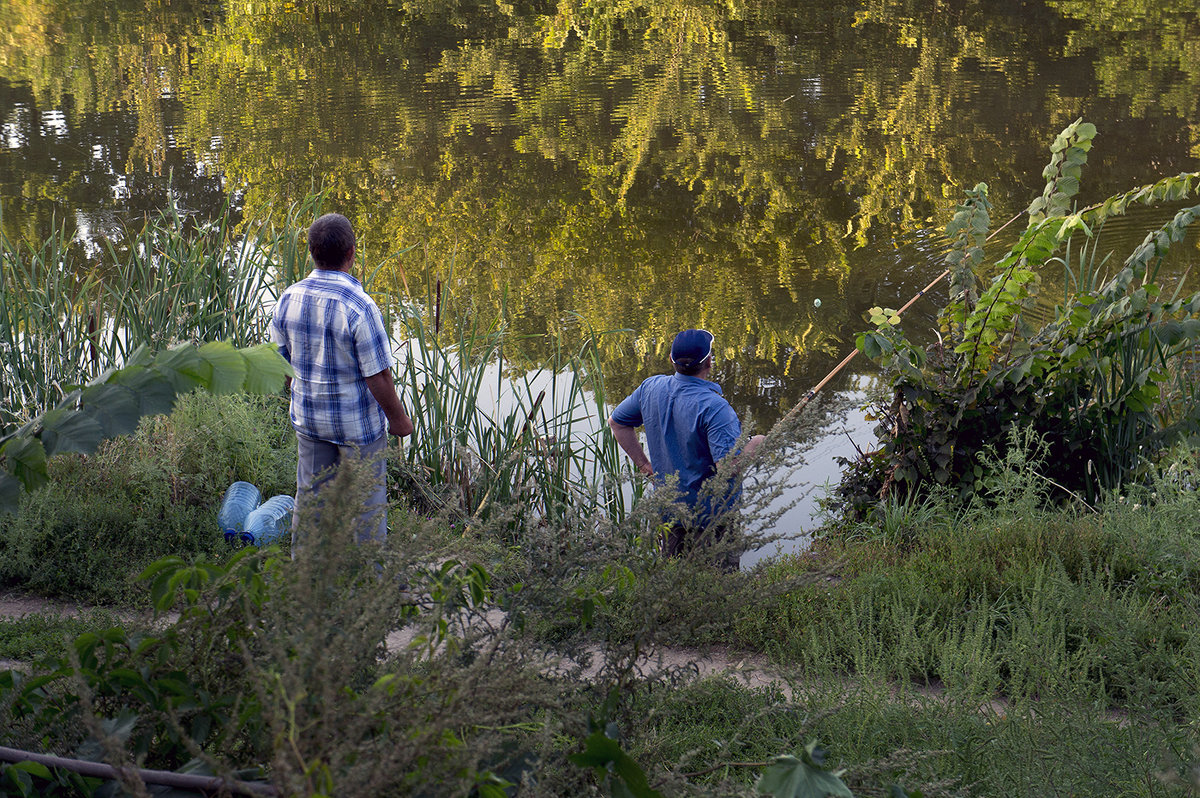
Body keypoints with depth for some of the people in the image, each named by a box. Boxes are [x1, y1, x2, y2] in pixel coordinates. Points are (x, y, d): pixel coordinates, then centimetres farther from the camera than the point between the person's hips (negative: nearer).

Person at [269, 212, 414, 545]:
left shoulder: (289, 299, -8)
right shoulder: (359, 307, -26)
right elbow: (378, 377, -20)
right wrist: (398, 418, -5)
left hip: (308, 417, 5)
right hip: (358, 423, -5)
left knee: (309, 496, 20)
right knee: (366, 503, 11)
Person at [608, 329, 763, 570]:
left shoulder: (651, 388, -2)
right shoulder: (713, 407, -25)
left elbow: (616, 421, 13)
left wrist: (643, 464, 15)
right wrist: (755, 443, -11)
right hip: (710, 514, -7)